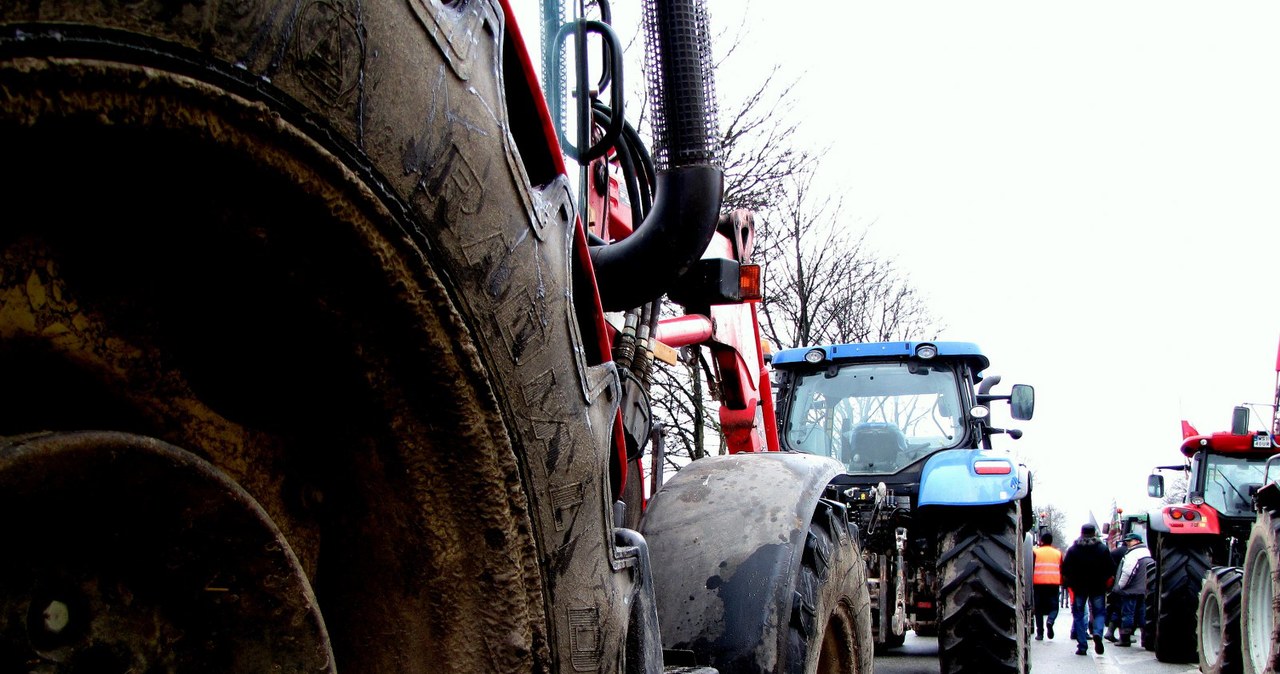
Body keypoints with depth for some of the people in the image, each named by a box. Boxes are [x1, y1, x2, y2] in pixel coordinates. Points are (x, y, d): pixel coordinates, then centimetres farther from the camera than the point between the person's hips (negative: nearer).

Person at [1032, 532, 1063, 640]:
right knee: (1054, 606, 7)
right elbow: (1062, 570, 13)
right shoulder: (1058, 553, 10)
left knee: (1039, 608, 7)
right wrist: (1061, 582, 23)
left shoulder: (1035, 552, 3)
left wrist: (1031, 582, 9)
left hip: (1039, 583, -1)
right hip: (1054, 583, 1)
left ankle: (1040, 633, 5)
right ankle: (1050, 621, -24)